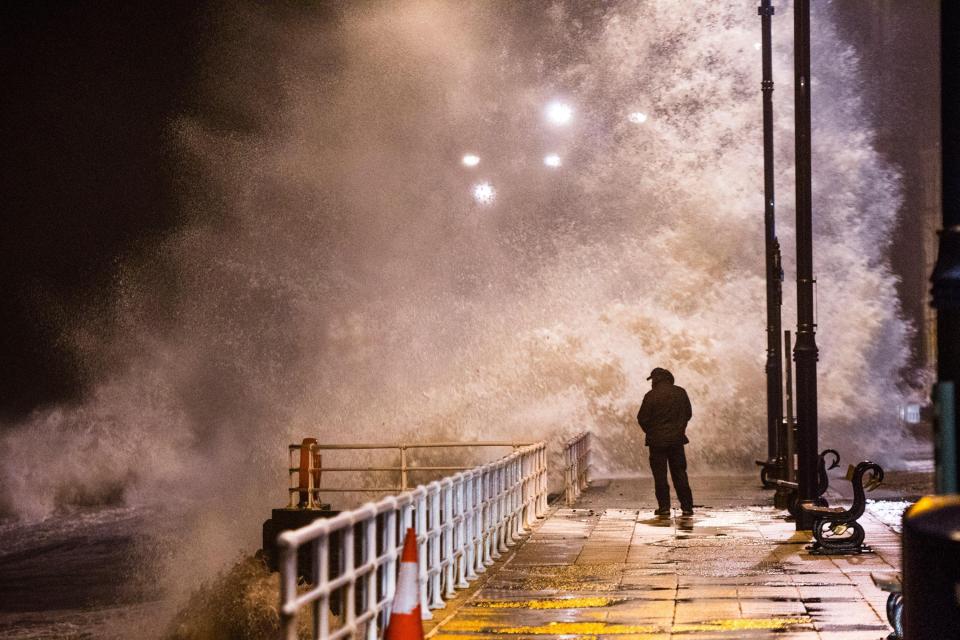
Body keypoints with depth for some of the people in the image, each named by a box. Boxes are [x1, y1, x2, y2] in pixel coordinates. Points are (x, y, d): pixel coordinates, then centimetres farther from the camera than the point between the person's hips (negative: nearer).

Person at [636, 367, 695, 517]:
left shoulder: (651, 396, -12)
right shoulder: (681, 392, 2)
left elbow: (642, 419, -8)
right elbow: (688, 414, 11)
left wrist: (650, 432, 10)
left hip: (657, 440, -4)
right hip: (677, 439, 4)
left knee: (660, 474, 3)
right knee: (680, 473, 9)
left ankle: (664, 507, 1)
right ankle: (687, 506, 7)